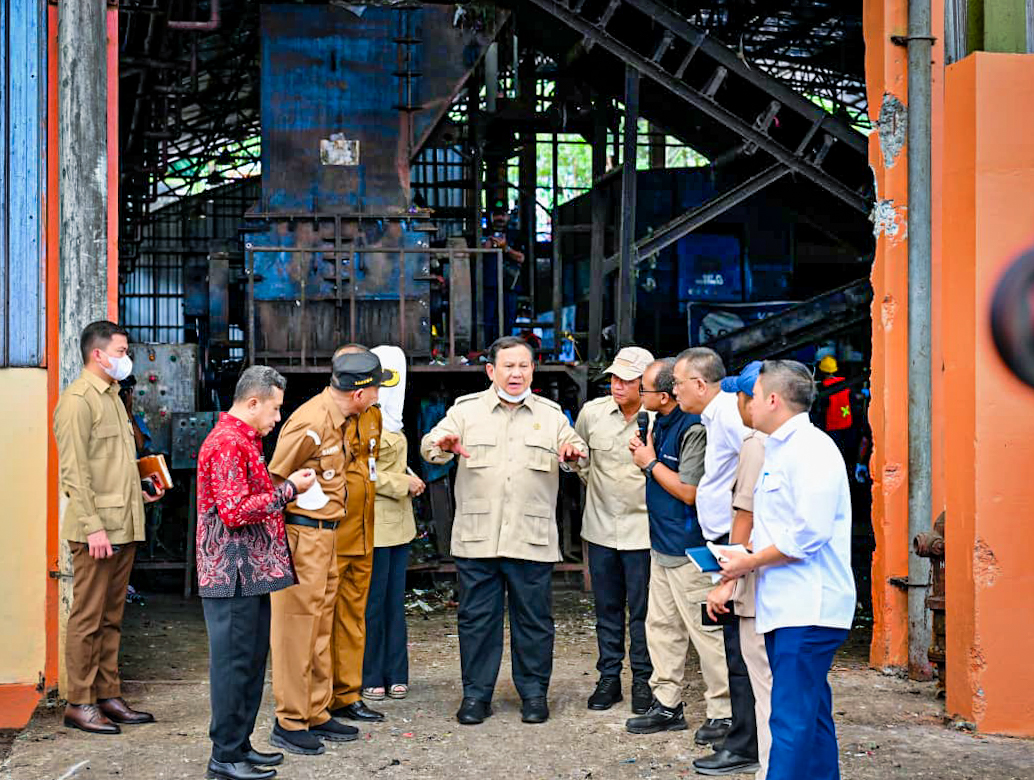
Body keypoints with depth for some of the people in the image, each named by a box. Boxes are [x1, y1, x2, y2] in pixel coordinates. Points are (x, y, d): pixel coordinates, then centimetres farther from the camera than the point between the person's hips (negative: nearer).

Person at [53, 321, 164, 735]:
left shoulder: (111, 397, 19)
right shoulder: (78, 400, -10)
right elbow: (74, 470, -16)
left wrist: (139, 491, 14)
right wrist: (94, 526, -21)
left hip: (124, 526, 9)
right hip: (96, 527, -9)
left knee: (111, 617, 12)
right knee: (88, 617, -3)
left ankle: (108, 697, 18)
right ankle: (80, 704, 3)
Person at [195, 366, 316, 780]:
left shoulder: (243, 440, 18)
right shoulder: (227, 444, -16)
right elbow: (235, 512, -22)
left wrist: (286, 484, 14)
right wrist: (288, 489, -15)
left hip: (252, 572, 11)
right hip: (234, 574, -11)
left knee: (252, 659, 15)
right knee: (234, 662, -4)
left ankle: (239, 745, 23)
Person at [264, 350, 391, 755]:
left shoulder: (337, 420, 11)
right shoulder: (311, 424, -19)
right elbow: (273, 479, -16)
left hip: (326, 535, 10)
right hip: (302, 536, -10)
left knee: (320, 628, 15)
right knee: (297, 627, -3)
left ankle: (316, 715, 23)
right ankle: (289, 723, 4)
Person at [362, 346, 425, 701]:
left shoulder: (388, 421, 17)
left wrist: (408, 479, 6)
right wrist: (404, 483, -14)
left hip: (397, 522, 9)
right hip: (374, 523, -9)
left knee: (395, 602, 12)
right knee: (372, 603, -1)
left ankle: (394, 674, 19)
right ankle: (369, 678, 9)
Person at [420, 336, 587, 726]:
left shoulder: (550, 414, 12)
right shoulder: (466, 409, 8)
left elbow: (575, 449, 8)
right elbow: (428, 446, 0)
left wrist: (574, 453, -17)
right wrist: (443, 444, -24)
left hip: (532, 540, 1)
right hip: (476, 538, 0)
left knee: (534, 619, 6)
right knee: (476, 617, 4)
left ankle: (534, 692, 19)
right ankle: (476, 693, 15)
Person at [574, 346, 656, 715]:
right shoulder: (592, 412, -1)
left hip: (641, 528, -4)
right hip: (601, 526, 4)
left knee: (642, 611, 4)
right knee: (607, 608, 12)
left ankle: (643, 680, 16)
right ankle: (609, 677, 23)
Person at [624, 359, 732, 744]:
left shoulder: (694, 429, -21)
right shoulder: (660, 422, 10)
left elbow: (689, 492, -22)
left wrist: (651, 463, -12)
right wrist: (644, 453, 2)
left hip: (690, 550, -10)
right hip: (663, 545, 10)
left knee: (705, 629, -3)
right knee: (661, 625, 15)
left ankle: (723, 711, 6)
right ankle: (667, 704, 25)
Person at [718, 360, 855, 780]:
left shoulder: (811, 449, -12)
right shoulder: (777, 449, 20)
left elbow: (809, 534, -21)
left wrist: (749, 562, -12)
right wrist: (745, 560, 11)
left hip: (808, 608, -10)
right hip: (787, 606, 10)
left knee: (792, 718, -12)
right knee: (810, 713, 14)